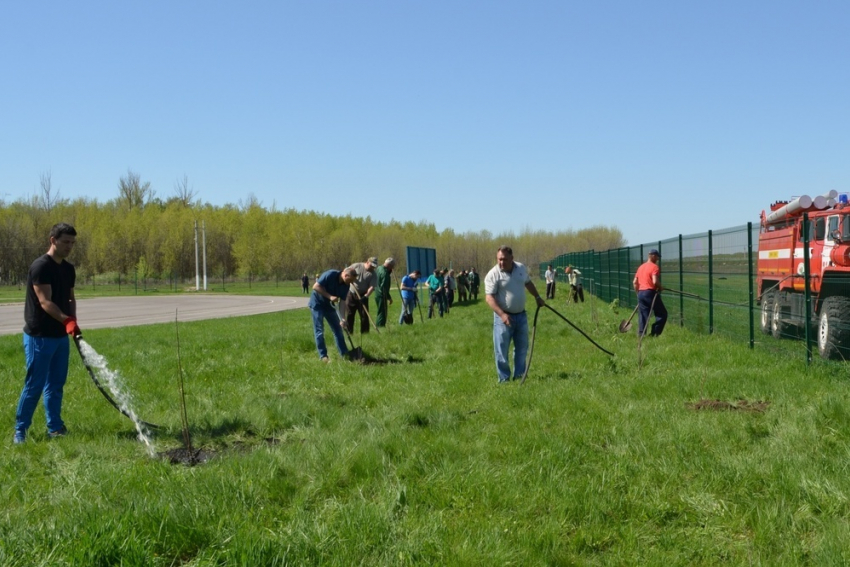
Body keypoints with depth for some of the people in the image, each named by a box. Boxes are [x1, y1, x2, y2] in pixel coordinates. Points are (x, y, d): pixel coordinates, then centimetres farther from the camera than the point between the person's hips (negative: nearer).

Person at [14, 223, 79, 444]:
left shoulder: (68, 269, 9)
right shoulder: (41, 266, -16)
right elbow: (45, 302, -24)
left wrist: (72, 321, -2)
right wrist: (66, 320, -37)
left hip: (60, 335, 8)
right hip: (39, 336, -8)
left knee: (56, 384, 13)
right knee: (34, 385, -3)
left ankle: (55, 428, 20)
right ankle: (20, 430, 7)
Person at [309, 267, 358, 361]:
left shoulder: (346, 285, -8)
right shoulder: (330, 275, -27)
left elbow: (342, 302, -8)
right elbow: (315, 286, -28)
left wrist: (342, 318, -18)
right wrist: (330, 296, -31)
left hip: (329, 305, 7)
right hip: (317, 304, -7)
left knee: (338, 328, 6)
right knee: (319, 330, -6)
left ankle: (344, 353, 12)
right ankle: (323, 355, -1)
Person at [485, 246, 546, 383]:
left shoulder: (521, 268, 2)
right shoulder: (493, 274, -16)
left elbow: (528, 283, 22)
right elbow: (489, 297, -21)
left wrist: (537, 297, 26)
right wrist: (502, 314, -30)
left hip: (521, 315, 6)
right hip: (503, 316, -5)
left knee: (522, 347, 14)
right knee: (501, 350, -2)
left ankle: (519, 375, 27)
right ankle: (504, 379, 8)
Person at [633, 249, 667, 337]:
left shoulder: (641, 267, 15)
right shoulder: (654, 267, -8)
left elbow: (634, 282, 16)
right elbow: (655, 281, -20)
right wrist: (660, 287, -2)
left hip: (640, 293, 7)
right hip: (650, 292, -7)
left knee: (642, 316, 10)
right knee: (662, 314, 3)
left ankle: (641, 334, 5)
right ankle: (654, 333, -6)